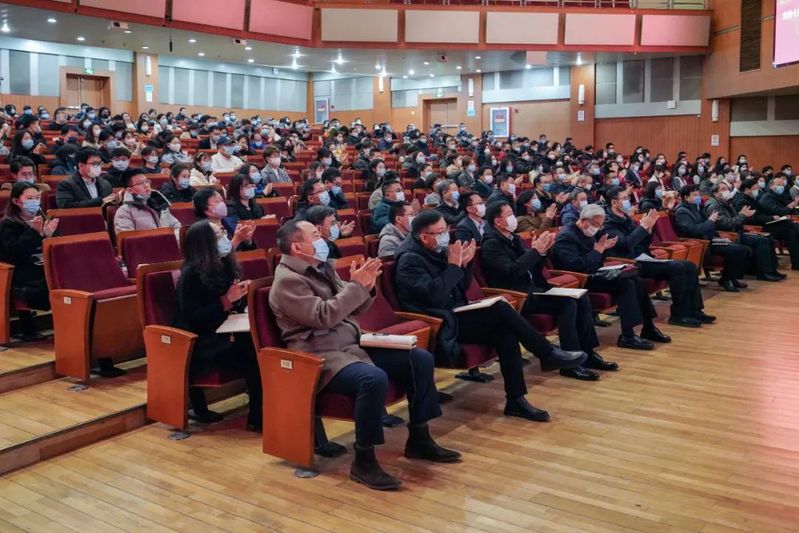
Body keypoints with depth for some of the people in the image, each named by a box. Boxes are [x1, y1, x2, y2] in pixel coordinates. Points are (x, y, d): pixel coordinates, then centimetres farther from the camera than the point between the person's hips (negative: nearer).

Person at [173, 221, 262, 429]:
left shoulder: (224, 266, 9)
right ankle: (258, 419, -11)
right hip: (199, 343, -7)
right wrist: (226, 300, -22)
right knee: (254, 357, -26)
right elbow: (194, 318, -18)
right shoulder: (191, 274, -12)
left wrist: (241, 294, -6)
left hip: (222, 334, 7)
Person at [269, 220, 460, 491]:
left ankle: (419, 438, 10)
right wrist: (356, 285, -19)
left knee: (420, 359, -1)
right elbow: (324, 316, -23)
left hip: (353, 344, 9)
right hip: (322, 356, -9)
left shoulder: (322, 268, 14)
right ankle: (363, 460, -21)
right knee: (374, 378, -37)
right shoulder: (287, 280, -12)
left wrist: (366, 287, -3)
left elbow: (352, 310, 17)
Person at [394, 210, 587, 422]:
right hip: (439, 325, -8)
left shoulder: (439, 250, 10)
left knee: (505, 333, -17)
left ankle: (516, 400, -11)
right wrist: (453, 265, -21)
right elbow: (434, 296, -27)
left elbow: (462, 287, 15)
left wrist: (464, 263, -3)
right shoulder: (410, 260, -14)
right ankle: (549, 354, -8)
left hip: (457, 316, 8)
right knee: (500, 308, -21)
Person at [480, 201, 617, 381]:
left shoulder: (514, 238, 17)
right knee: (567, 302, -25)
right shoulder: (491, 245, -10)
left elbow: (534, 266, 17)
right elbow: (511, 271, -23)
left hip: (533, 288, 9)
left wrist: (542, 250, -2)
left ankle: (588, 352, -2)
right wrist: (535, 250, -19)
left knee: (581, 297, -6)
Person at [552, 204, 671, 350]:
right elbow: (579, 267, -28)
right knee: (626, 284, -22)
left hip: (593, 275, 10)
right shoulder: (566, 237, -18)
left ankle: (648, 328, 8)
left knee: (635, 279, 0)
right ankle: (627, 336, -20)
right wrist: (598, 250, -19)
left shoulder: (587, 233, 11)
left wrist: (603, 248, 0)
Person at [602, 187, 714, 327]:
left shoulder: (626, 219, 18)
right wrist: (643, 227, -18)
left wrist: (648, 228, 1)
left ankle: (694, 310, 3)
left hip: (644, 259, 9)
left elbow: (644, 244, 19)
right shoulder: (608, 224, -9)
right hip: (633, 265, -9)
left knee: (690, 266, 1)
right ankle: (679, 315, -15)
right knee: (678, 268, -23)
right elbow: (626, 244, -26)